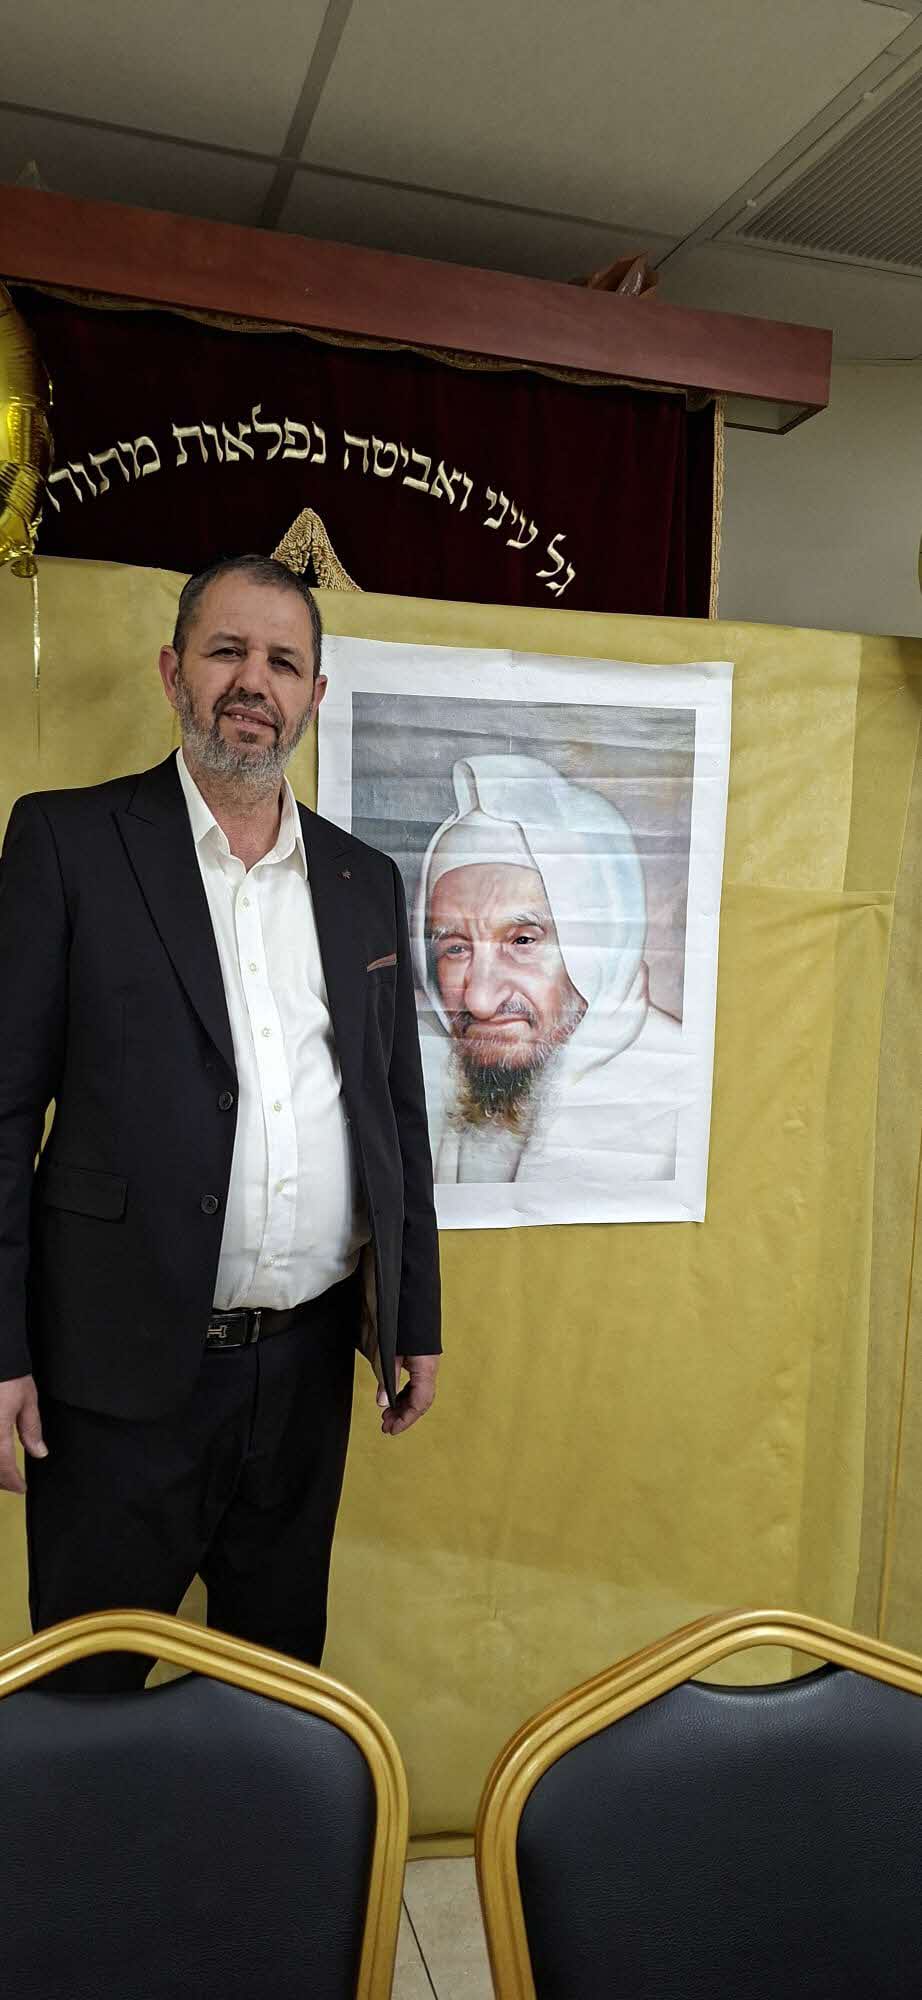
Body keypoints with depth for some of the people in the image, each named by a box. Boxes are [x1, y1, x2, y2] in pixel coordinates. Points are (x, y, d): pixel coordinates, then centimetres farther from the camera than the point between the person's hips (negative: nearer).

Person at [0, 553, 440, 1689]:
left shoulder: (365, 881, 8)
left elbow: (398, 1115, 11)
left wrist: (417, 1318, 11)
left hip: (311, 1358, 4)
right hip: (127, 1367, -3)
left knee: (281, 1670, 21)